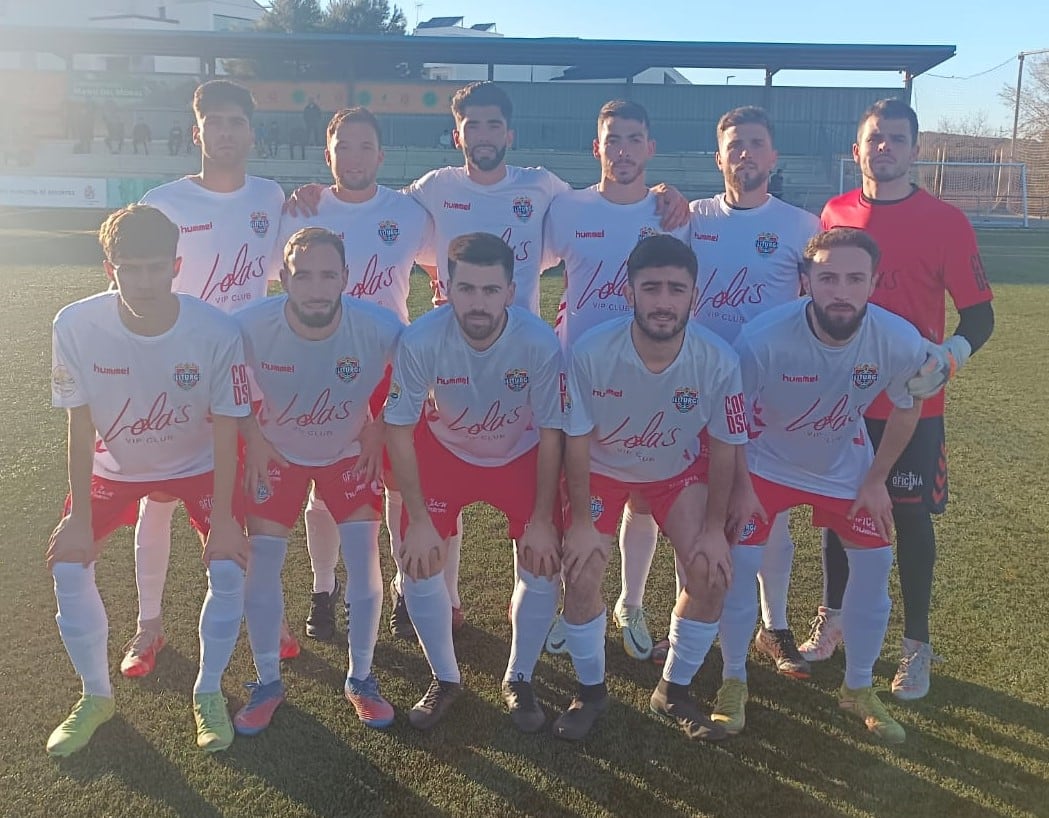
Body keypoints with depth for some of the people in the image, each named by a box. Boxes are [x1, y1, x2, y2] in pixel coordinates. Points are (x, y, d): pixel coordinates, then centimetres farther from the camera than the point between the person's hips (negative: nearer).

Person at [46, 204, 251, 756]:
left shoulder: (216, 332, -29)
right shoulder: (76, 326, -26)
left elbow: (225, 430, -18)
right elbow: (80, 426, -15)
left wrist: (221, 516, -18)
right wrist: (80, 517, -13)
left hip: (199, 463, -1)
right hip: (113, 464, 1)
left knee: (228, 567, -14)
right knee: (68, 566, -9)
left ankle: (208, 693, 12)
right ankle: (95, 696, 17)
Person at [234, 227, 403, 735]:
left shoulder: (380, 328, -30)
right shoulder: (251, 325, -30)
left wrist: (379, 431, -8)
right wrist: (251, 437, -9)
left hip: (350, 452, 0)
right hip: (276, 452, 1)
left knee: (364, 560, -6)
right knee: (260, 562, -2)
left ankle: (360, 680, 16)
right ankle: (268, 682, 20)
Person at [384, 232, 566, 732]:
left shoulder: (539, 342, -31)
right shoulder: (420, 340, -32)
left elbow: (550, 434, -17)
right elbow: (398, 429, -18)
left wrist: (541, 520, -13)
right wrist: (419, 519, -17)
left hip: (521, 454, 0)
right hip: (444, 451, 0)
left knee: (542, 565, -6)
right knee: (418, 562, -6)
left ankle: (519, 681, 20)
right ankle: (445, 679, 20)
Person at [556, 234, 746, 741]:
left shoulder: (718, 360, -27)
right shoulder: (591, 353, -31)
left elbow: (723, 448, -12)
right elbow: (577, 442, -17)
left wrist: (713, 528, -10)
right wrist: (581, 523, -13)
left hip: (678, 469, 2)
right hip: (602, 467, -1)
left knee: (712, 574, -9)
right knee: (581, 574, -12)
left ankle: (674, 691, 15)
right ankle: (591, 691, 15)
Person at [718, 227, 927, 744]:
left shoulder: (901, 342, -27)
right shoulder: (763, 338, -35)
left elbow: (906, 410, -4)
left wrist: (876, 481, -2)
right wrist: (741, 487, -11)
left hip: (844, 466, 3)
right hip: (765, 464, -2)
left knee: (875, 564, 4)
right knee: (738, 565, -9)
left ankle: (858, 689, 27)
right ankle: (733, 681, 16)